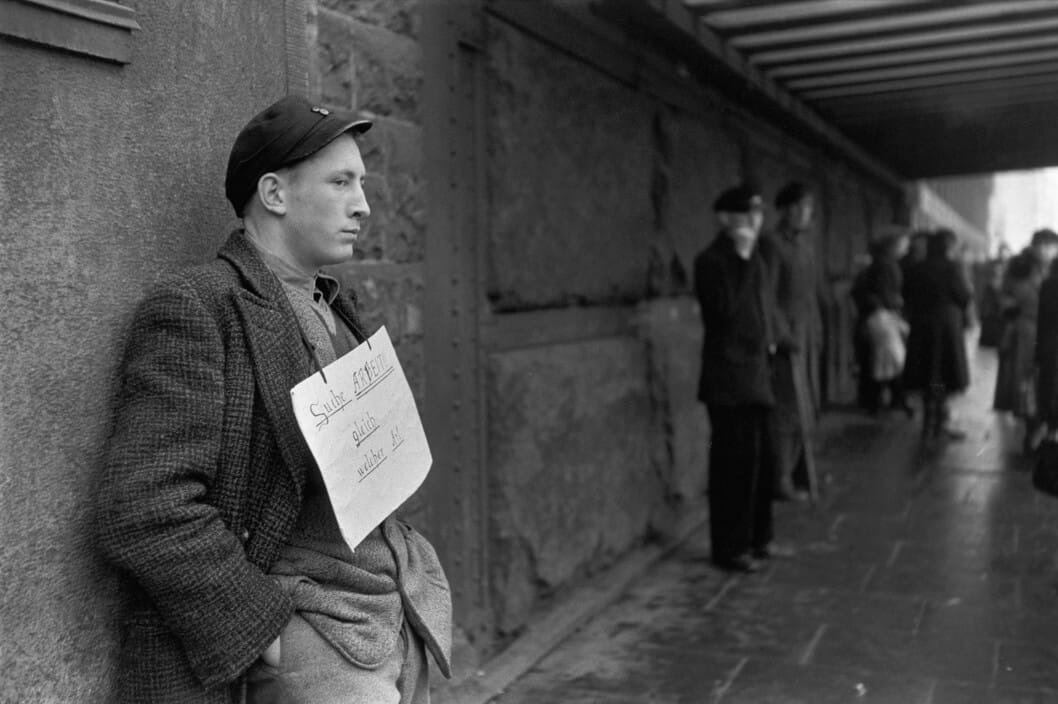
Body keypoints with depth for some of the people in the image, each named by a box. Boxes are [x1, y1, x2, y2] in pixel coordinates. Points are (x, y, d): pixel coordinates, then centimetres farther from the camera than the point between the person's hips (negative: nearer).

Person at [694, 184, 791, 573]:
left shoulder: (755, 259, 15)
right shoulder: (711, 260, -10)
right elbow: (723, 311, -21)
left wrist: (776, 339, 6)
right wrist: (742, 262, -20)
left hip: (757, 372, 8)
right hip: (728, 376, -8)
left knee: (759, 458, 13)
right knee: (735, 460, -4)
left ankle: (757, 537, 26)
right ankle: (730, 547, 6)